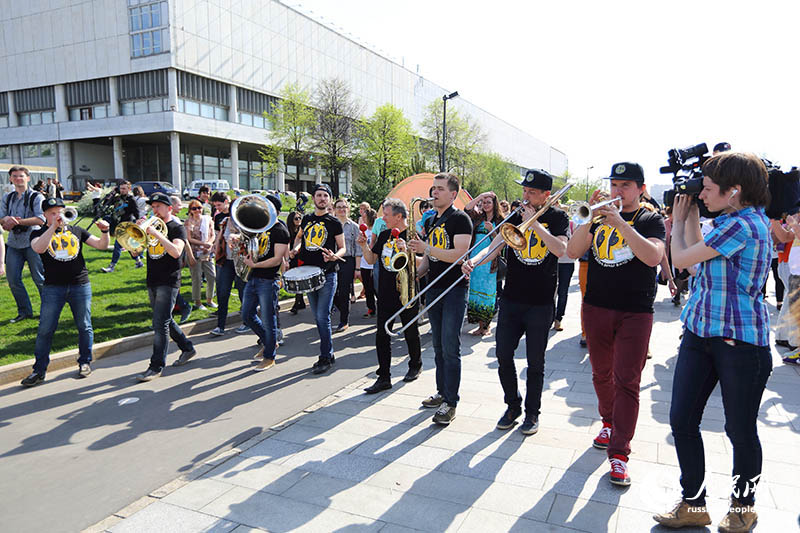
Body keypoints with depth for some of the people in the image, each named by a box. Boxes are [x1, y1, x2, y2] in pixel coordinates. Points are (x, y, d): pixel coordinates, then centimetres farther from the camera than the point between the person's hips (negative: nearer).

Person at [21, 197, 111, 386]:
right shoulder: (39, 233, 6)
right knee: (45, 330, -1)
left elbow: (102, 245, 6)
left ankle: (85, 362, 22)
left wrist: (104, 231, -14)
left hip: (80, 286, 1)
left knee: (84, 326, 8)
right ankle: (39, 370, 9)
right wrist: (54, 226, -22)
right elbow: (39, 248, -18)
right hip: (53, 287, -1)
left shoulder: (76, 231, 11)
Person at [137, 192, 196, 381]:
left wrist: (157, 233, -26)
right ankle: (187, 348, 33)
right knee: (165, 321, 17)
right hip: (152, 282, 7)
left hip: (168, 282, -7)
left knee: (160, 324, -10)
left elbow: (176, 252, -22)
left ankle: (156, 367, -5)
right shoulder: (151, 225, 13)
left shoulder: (177, 228, -5)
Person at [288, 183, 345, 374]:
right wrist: (296, 249, 8)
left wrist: (335, 256, -22)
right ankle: (329, 353, 22)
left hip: (327, 275, -5)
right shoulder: (307, 219, 11)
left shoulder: (334, 222, -3)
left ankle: (325, 358, 2)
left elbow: (343, 248, -1)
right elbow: (299, 237, 29)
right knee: (318, 318, 11)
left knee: (323, 317, -9)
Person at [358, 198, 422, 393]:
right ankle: (384, 377, 9)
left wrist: (406, 251, -30)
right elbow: (372, 260, 12)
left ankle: (415, 365, 36)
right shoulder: (384, 235, 9)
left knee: (411, 332, 12)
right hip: (386, 293, 5)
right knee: (382, 335, 2)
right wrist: (364, 246, -4)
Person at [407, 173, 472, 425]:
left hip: (455, 289, -8)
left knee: (450, 349, -7)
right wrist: (414, 274, 4)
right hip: (434, 288, 8)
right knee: (439, 347, 14)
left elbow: (459, 254, -20)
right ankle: (442, 392, 25)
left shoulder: (460, 219, -9)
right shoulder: (431, 221, 15)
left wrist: (426, 248, -24)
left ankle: (450, 402, 0)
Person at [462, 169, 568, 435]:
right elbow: (495, 246, -2)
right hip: (511, 300, 3)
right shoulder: (515, 217, 7)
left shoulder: (557, 217, 0)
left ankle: (532, 412, 23)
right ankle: (513, 405, 25)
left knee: (535, 362, 6)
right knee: (503, 356, 5)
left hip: (541, 303, -3)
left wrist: (535, 224, -18)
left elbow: (561, 250, -17)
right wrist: (473, 261, -21)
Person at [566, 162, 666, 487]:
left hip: (635, 312, -4)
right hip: (596, 307, 4)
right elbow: (573, 252, -2)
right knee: (601, 374, 15)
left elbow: (653, 257, -19)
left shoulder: (651, 220, 0)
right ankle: (610, 423, 37)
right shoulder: (600, 217, 10)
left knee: (627, 381, -5)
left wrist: (621, 224, -25)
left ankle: (619, 452, 1)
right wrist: (589, 218, -14)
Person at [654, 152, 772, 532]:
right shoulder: (745, 220, 13)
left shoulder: (742, 225, -17)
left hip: (740, 340, -9)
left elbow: (681, 259, -12)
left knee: (740, 430, 9)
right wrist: (690, 216, 15)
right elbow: (698, 254, 21)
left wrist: (678, 221, 6)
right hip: (700, 331, 9)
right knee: (681, 420, 8)